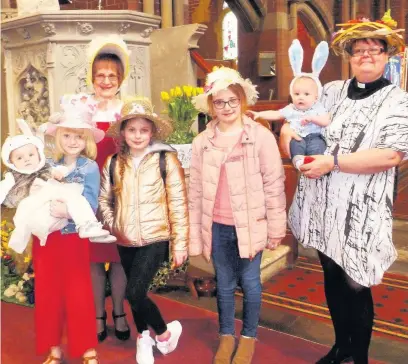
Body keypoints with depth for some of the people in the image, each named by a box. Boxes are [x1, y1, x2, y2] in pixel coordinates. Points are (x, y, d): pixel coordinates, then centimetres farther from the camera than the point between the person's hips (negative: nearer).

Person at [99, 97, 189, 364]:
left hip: (155, 239, -4)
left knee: (134, 293, -14)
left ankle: (165, 332, 14)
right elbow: (104, 200, 12)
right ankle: (144, 338, 42)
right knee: (137, 294, 17)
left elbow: (178, 204, -8)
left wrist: (180, 243, -7)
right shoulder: (113, 163, 2)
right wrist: (112, 227, -1)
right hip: (126, 241, 4)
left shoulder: (166, 160, -9)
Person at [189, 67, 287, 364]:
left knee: (250, 283, 13)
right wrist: (195, 234, 5)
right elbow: (195, 191, 4)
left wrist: (276, 228, -3)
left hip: (250, 225, -2)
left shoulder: (261, 136, -8)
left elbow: (274, 185, -5)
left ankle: (249, 337, 35)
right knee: (224, 284, 17)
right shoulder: (202, 142, 0)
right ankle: (226, 335, 38)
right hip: (217, 227, 3)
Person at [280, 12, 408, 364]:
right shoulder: (332, 91, 10)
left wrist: (333, 161, -20)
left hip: (361, 211, -5)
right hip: (323, 205, 5)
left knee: (355, 285, 3)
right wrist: (288, 129, -4)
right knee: (332, 277, 17)